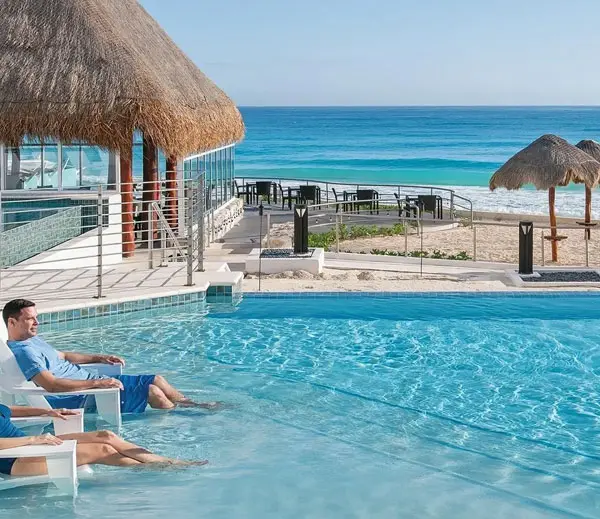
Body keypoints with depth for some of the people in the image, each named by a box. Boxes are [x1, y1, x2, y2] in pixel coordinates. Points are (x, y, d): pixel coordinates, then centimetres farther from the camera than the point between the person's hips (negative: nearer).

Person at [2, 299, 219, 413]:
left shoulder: (33, 341, 13)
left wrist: (99, 358, 18)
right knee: (152, 391, -14)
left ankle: (195, 405, 24)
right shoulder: (22, 351, -21)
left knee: (156, 380, 9)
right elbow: (50, 385, -32)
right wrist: (96, 383, -31)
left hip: (92, 383, 11)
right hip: (83, 400, -11)